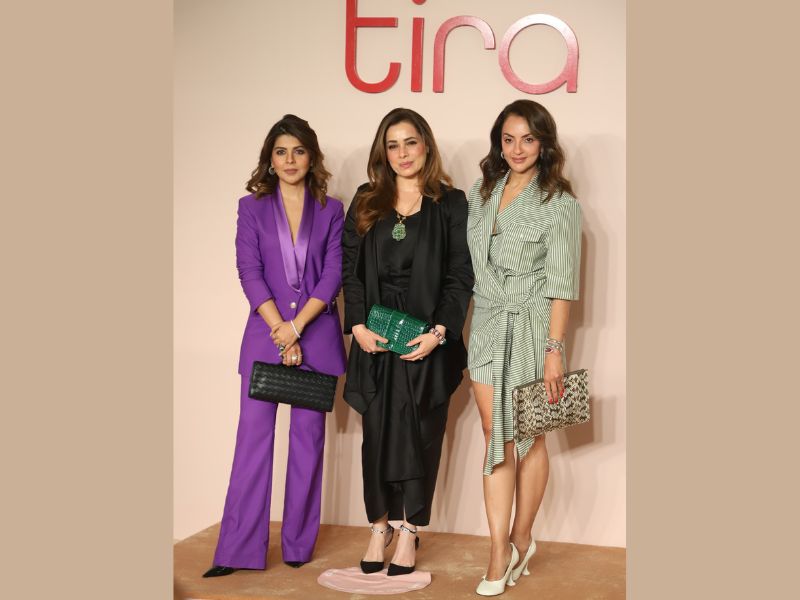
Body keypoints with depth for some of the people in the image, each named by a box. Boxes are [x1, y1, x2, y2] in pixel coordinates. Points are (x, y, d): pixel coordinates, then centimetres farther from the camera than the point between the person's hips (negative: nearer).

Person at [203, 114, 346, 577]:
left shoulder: (331, 210, 8)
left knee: (309, 436, 4)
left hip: (317, 335, 1)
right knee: (254, 435, -4)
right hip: (265, 334, 0)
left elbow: (334, 274, -1)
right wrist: (279, 327, -13)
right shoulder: (252, 207, 8)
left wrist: (296, 327, -12)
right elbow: (249, 272, -2)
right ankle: (238, 550, 0)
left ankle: (299, 544, 13)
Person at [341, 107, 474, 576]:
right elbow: (350, 268, 7)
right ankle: (380, 526, 13)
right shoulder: (367, 202, 11)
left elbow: (461, 275, -2)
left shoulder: (451, 204, 3)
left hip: (428, 338, -2)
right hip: (376, 337, 2)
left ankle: (410, 532, 10)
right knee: (377, 432, 4)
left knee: (419, 433, 1)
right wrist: (358, 325, -6)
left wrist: (438, 332, -13)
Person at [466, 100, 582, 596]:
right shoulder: (482, 193, 8)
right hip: (486, 327, 4)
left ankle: (521, 539, 22)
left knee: (529, 438, 6)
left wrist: (554, 349, -14)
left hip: (531, 329, -4)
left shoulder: (560, 203, -7)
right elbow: (468, 263, 11)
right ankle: (501, 553, 5)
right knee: (496, 438, 2)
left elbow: (561, 284, -10)